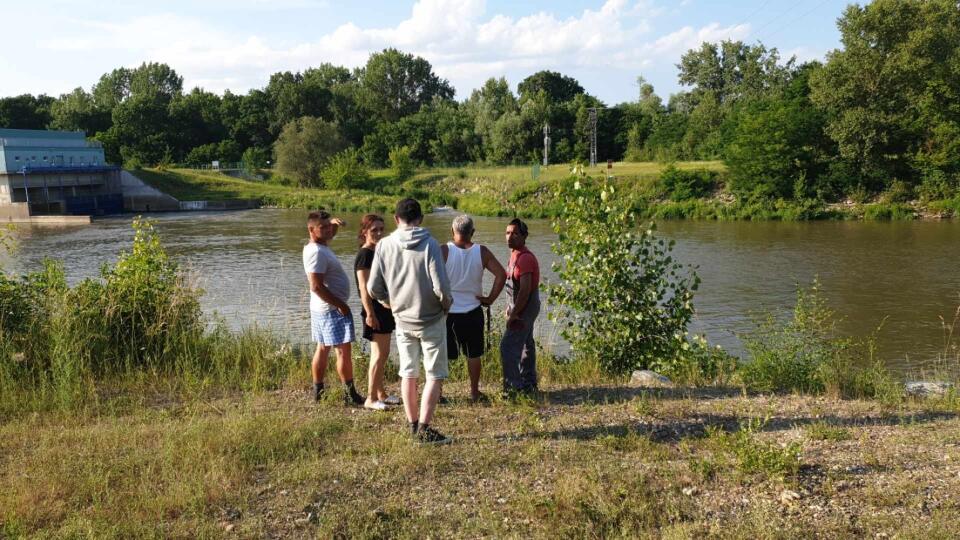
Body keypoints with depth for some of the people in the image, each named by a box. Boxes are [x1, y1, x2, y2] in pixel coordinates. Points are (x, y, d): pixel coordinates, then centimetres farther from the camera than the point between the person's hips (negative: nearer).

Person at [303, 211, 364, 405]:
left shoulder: (320, 246, 9)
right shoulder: (317, 252, -20)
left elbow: (329, 235, 31)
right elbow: (316, 286, -25)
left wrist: (334, 224, 7)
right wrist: (341, 305, -20)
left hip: (320, 309, 10)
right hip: (333, 309, -10)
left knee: (322, 349, 13)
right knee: (343, 351, -5)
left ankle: (318, 392, 19)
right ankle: (351, 394, -1)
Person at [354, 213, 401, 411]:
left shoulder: (377, 252, 13)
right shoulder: (364, 254, -14)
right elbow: (364, 288, -19)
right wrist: (370, 314, -22)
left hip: (384, 308, 9)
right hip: (374, 310, -9)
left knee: (383, 354, 14)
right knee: (379, 355, -7)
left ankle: (381, 394, 23)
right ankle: (370, 399, 0)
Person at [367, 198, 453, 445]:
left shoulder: (384, 245, -4)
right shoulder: (429, 244, -15)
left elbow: (373, 288, -3)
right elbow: (441, 287, -22)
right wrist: (447, 303, -1)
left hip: (402, 321, 4)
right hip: (431, 320, -4)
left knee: (408, 374, 16)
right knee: (435, 375, 5)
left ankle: (413, 425, 24)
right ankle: (424, 428, 0)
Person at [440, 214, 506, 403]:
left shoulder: (444, 251, -10)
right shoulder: (482, 252, -4)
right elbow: (501, 275, -8)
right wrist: (490, 299, -1)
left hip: (445, 311, -1)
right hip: (472, 312, 1)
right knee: (473, 354, 14)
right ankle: (475, 392, 21)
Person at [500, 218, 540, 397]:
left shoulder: (525, 258, -21)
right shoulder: (516, 255, 11)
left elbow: (525, 289, -26)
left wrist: (514, 314, -22)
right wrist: (511, 307, 14)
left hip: (525, 308, -10)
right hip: (522, 307, 10)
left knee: (508, 346, -12)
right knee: (525, 344, 17)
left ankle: (513, 387, -8)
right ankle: (528, 385, 27)